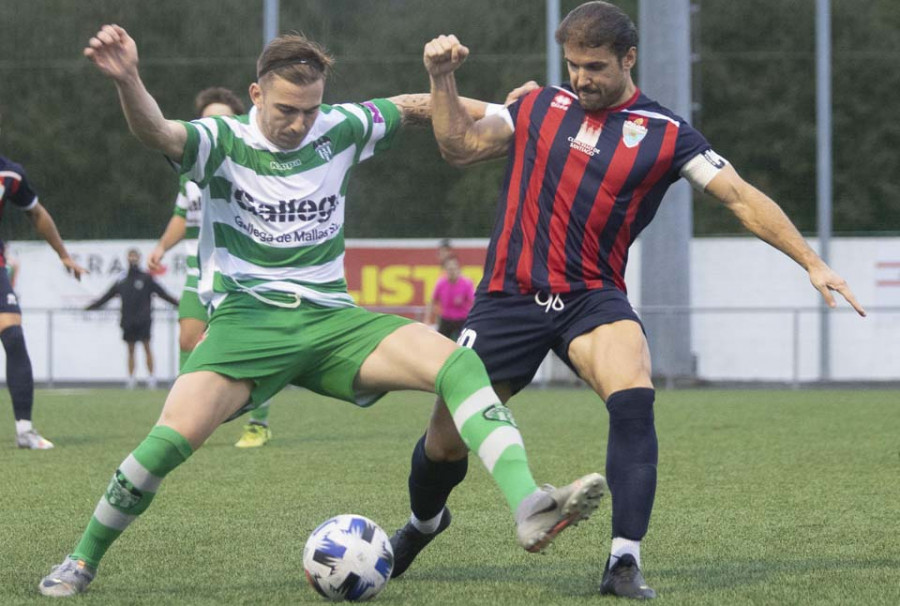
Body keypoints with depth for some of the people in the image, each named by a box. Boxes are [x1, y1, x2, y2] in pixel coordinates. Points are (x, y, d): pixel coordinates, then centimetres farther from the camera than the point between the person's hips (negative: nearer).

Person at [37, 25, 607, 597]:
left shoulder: (340, 129, 6)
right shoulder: (224, 142, -5)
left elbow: (415, 107, 22)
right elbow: (156, 133, -26)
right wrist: (127, 82, -46)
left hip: (331, 319, 3)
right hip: (246, 318, -3)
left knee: (455, 360, -21)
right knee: (173, 437, -25)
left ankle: (531, 507, -32)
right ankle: (82, 561, -3)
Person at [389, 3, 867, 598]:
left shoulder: (666, 134, -1)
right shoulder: (539, 107, 7)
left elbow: (742, 197, -5)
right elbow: (458, 145, 10)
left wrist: (813, 263, -11)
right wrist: (442, 79, -4)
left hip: (592, 298, -2)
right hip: (509, 297, 2)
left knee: (634, 398, -32)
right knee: (446, 440, 4)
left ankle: (625, 562, -30)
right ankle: (424, 520, 39)